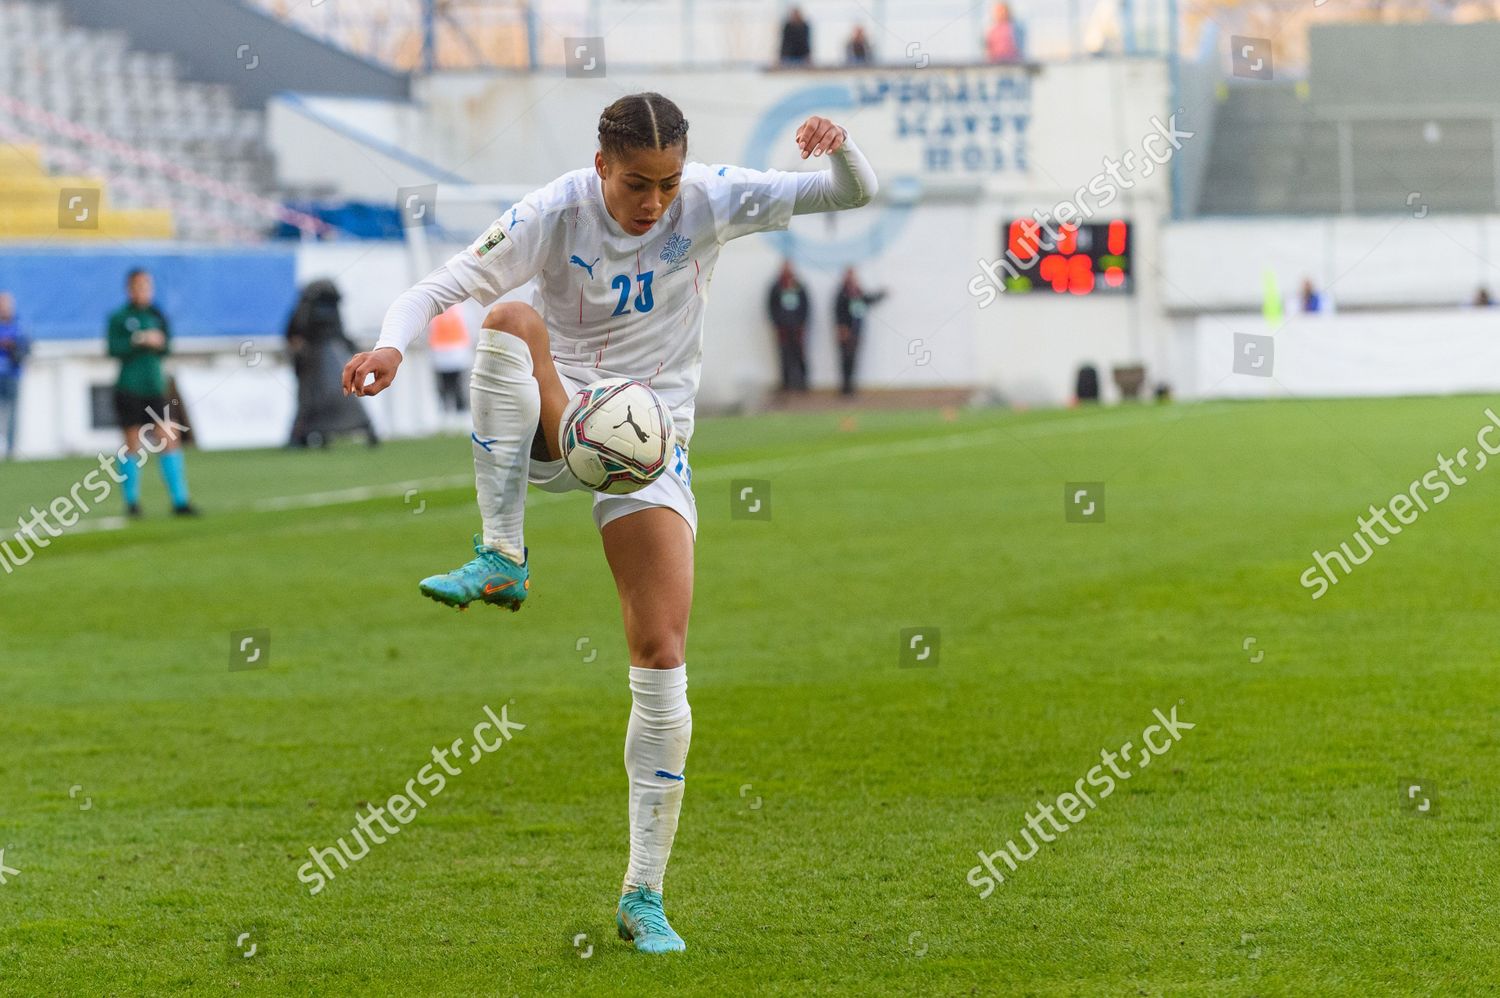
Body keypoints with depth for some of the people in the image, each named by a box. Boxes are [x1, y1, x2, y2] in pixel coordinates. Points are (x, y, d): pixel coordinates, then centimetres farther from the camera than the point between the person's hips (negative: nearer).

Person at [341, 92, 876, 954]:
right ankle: (502, 558, -32)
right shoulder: (555, 215, -13)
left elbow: (855, 194, -7)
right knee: (513, 318, -34)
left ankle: (644, 896, -1)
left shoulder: (712, 202, -9)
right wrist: (394, 342, -35)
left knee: (664, 659, -10)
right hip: (552, 424, -1)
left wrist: (841, 150, -30)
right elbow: (442, 287, -15)